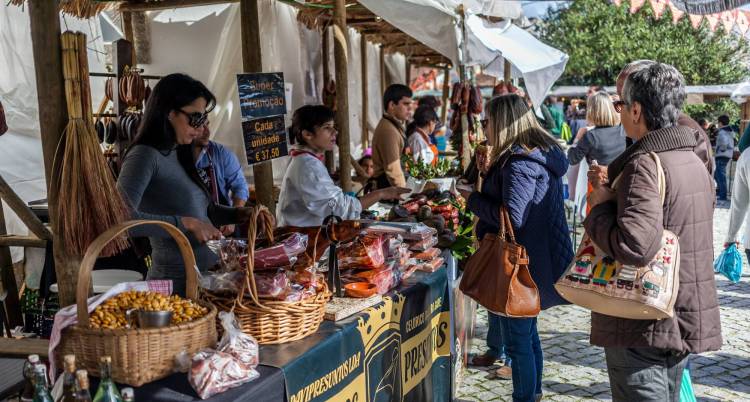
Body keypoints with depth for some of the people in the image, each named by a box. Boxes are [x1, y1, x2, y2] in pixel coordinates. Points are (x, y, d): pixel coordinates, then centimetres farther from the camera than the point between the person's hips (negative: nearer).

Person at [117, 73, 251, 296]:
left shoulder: (180, 155, 13)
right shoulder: (144, 156, -12)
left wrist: (240, 214, 9)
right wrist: (185, 223, -26)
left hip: (207, 276, 8)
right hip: (178, 282, -8)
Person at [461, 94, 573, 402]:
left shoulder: (519, 162, -22)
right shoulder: (543, 153, 9)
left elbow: (513, 217, -27)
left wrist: (473, 200, -15)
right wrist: (488, 175, 12)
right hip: (536, 261, 11)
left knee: (517, 341, 1)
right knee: (528, 333, 23)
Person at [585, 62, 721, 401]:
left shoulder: (645, 164, -21)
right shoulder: (695, 161, 9)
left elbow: (635, 246, -33)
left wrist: (601, 207, -16)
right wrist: (617, 192, 12)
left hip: (646, 330, -9)